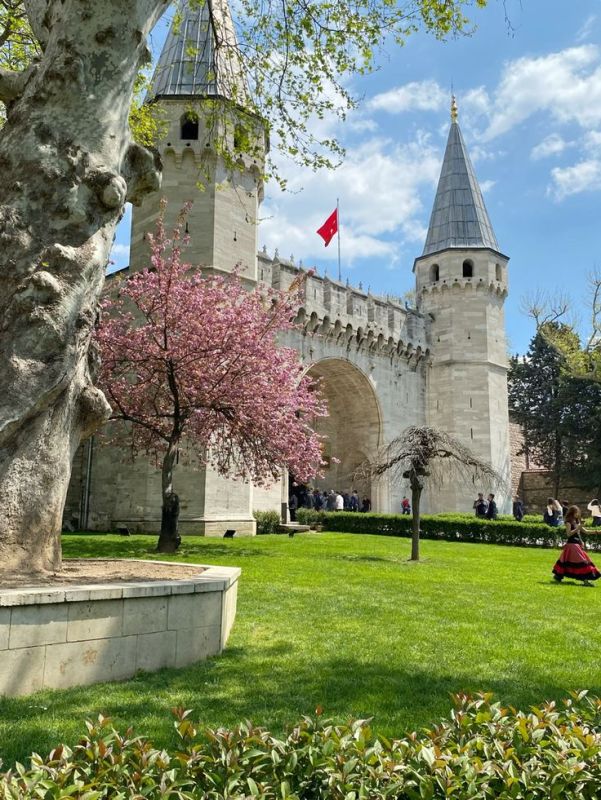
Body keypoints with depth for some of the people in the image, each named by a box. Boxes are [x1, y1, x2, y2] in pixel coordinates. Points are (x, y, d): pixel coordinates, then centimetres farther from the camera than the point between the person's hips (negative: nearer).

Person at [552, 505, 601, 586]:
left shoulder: (577, 522, 15)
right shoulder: (569, 522, -8)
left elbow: (585, 531, 18)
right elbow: (568, 534, -17)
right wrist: (577, 528, -22)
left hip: (578, 544, 8)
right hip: (572, 544, -8)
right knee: (580, 561, -12)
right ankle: (585, 579, -14)